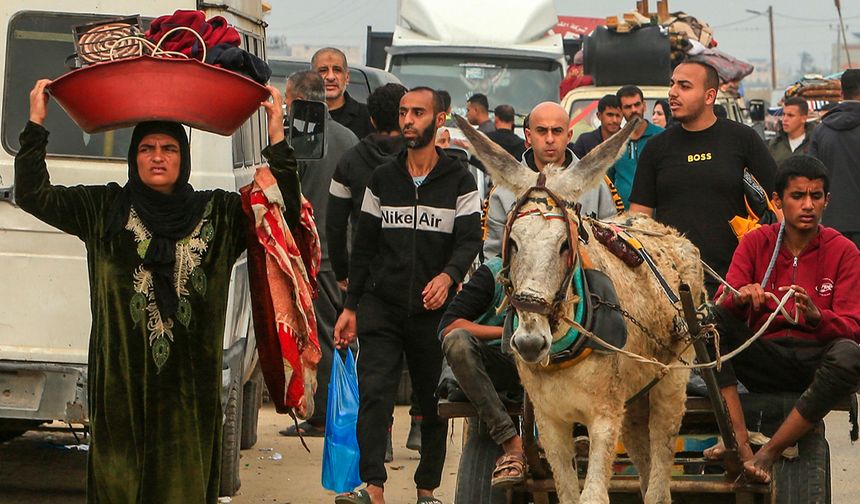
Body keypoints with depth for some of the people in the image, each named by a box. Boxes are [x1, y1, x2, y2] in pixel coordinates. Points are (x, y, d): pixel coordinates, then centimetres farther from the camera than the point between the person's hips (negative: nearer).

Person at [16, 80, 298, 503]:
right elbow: (32, 195, 4)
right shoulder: (104, 210, 8)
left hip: (190, 380, 1)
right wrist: (36, 125, -1)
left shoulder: (218, 213, 9)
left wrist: (277, 143, -5)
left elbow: (286, 213, 3)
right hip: (121, 378, 0)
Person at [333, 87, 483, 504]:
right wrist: (350, 306, 9)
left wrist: (448, 276, -26)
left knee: (434, 403, 6)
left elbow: (470, 240, -5)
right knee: (373, 394, -13)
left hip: (434, 310, -1)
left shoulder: (459, 180, 3)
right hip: (381, 306, 1)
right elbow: (364, 246, 13)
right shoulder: (382, 179, 10)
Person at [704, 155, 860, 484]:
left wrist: (816, 315, -26)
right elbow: (723, 305, -2)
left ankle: (769, 453, -28)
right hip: (764, 359, 2)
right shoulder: (756, 243, 9)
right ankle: (740, 440, -34)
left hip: (816, 363, -2)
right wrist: (740, 298, -28)